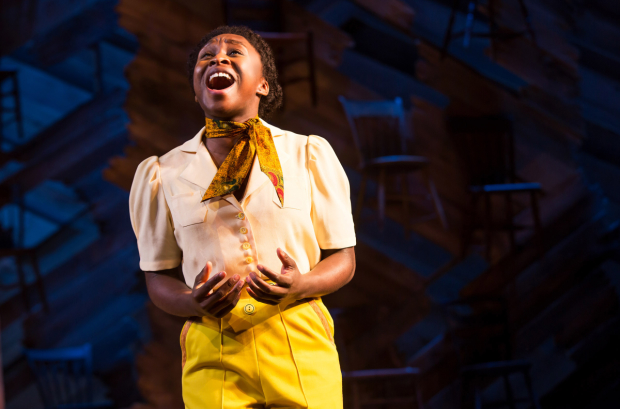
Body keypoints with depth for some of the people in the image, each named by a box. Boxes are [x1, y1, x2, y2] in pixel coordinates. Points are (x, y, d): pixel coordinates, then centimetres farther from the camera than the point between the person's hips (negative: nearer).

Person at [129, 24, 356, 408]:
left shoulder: (309, 154, 8)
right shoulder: (164, 174, 10)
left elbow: (343, 260, 8)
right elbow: (160, 278, 11)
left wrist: (300, 286, -13)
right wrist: (192, 303, -11)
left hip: (299, 344, 0)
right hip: (213, 355, 0)